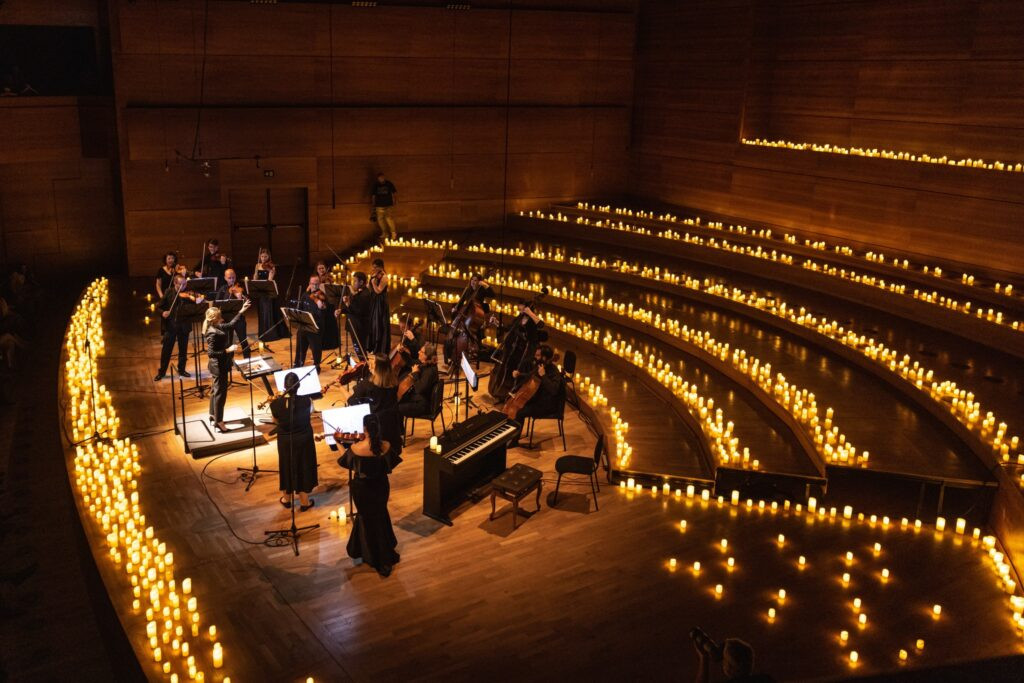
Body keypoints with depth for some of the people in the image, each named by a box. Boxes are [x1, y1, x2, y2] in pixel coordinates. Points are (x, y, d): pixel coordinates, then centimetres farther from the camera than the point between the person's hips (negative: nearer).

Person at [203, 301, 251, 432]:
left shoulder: (217, 327, 1)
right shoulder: (213, 333, -26)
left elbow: (230, 325, 19)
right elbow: (210, 353, -27)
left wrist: (242, 311, 16)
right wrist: (228, 350, -28)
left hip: (219, 365, 10)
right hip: (218, 366, -10)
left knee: (216, 390, 21)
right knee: (221, 393, -1)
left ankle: (213, 416, 35)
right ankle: (218, 422, 6)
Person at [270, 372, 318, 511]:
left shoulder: (276, 404, -22)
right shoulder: (306, 401, -24)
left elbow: (276, 419, -2)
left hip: (285, 441, 1)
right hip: (304, 439, -1)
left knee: (287, 467, 22)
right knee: (303, 467, 18)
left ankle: (286, 499, 40)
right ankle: (304, 502, 30)